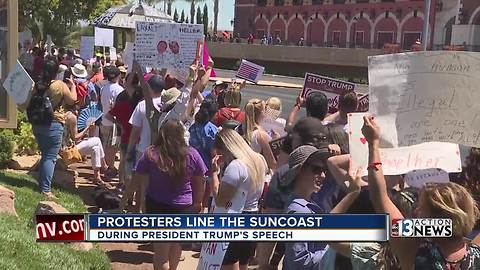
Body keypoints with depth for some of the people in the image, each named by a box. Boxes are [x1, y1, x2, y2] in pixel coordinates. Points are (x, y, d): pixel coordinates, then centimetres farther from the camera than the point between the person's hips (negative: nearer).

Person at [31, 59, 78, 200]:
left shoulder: (37, 84, 0)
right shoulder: (60, 86, -14)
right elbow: (72, 100, -2)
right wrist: (72, 86, 11)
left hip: (37, 124, 6)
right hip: (54, 125, -6)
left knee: (45, 155, 20)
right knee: (51, 157, -1)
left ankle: (42, 184, 29)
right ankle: (46, 189, -3)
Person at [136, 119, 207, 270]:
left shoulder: (150, 155, -14)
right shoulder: (192, 155, -10)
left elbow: (140, 177, 0)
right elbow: (199, 182, 1)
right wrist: (197, 203, 15)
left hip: (158, 207, -2)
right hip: (184, 208, 2)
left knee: (161, 252, 9)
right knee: (176, 245, 25)